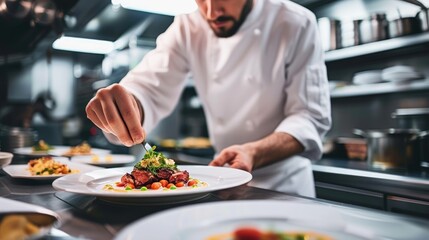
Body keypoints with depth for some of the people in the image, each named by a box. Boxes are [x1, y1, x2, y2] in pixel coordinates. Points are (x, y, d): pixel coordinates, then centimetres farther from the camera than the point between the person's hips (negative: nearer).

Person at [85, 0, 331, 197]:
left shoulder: (297, 25, -15)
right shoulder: (187, 28, -7)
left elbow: (311, 117, -17)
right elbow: (150, 88, -14)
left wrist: (254, 153, -34)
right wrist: (121, 106, -38)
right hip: (224, 177, 2)